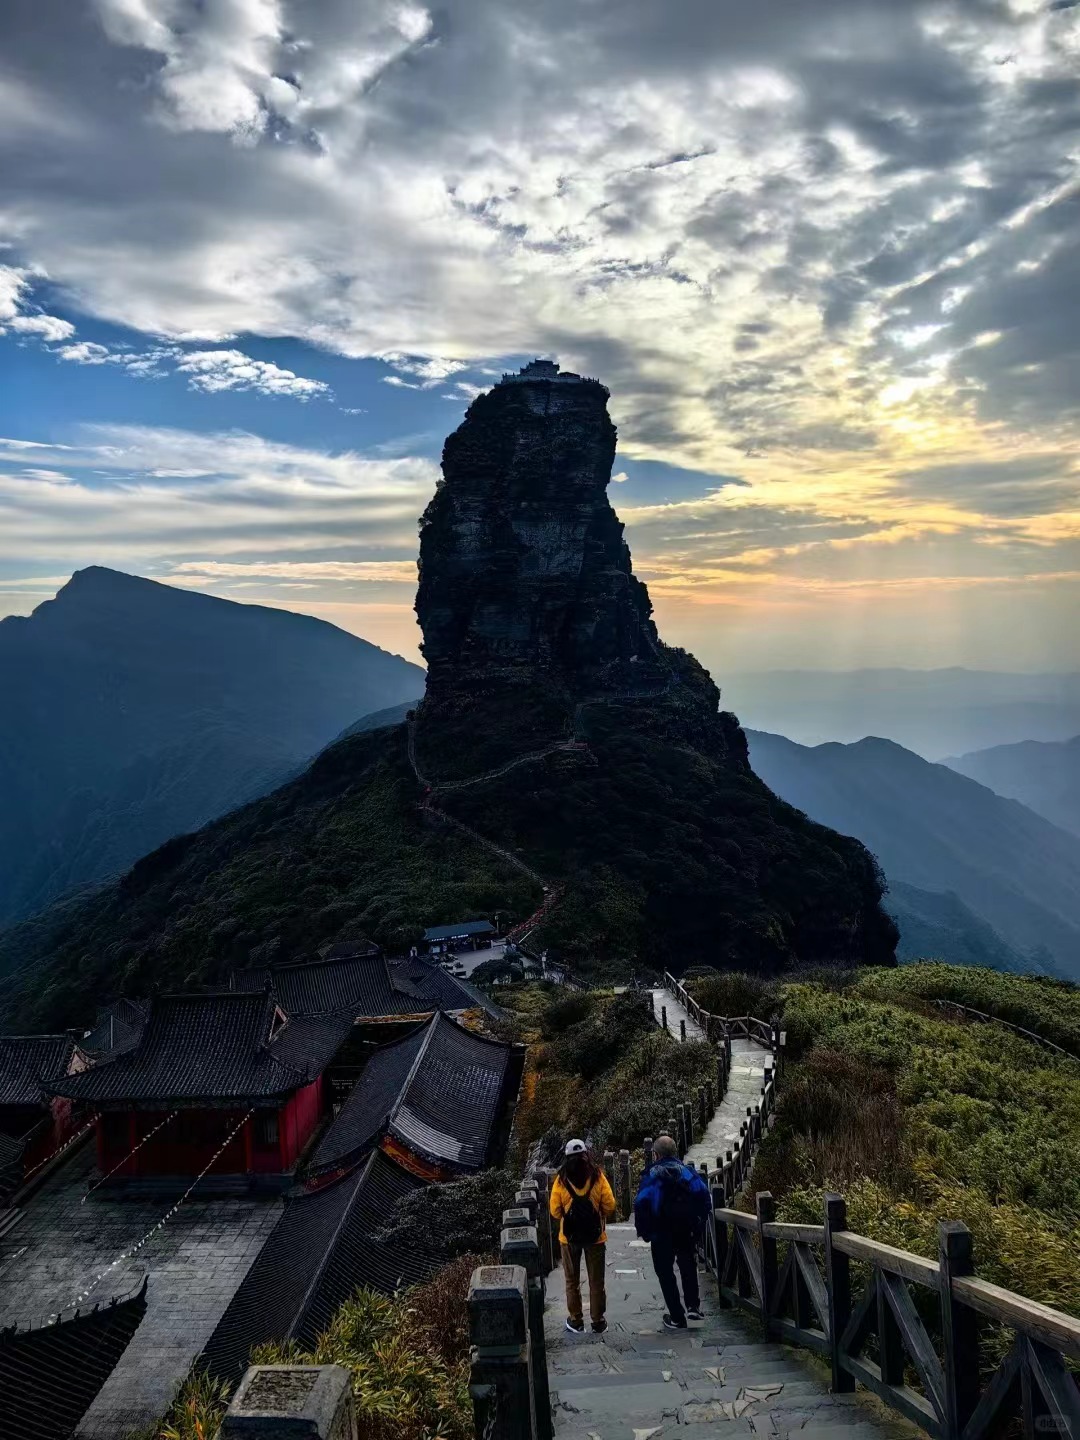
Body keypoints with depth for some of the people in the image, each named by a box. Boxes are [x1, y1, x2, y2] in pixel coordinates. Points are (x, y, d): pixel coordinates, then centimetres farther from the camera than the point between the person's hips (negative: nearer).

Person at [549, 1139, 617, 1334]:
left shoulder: (561, 1180, -9)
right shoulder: (597, 1176, -10)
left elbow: (555, 1211, -7)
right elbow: (610, 1206, -9)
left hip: (569, 1236, 0)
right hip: (595, 1236, 0)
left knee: (572, 1280, 16)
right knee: (596, 1281, 13)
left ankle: (575, 1320, 22)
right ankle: (598, 1321, 20)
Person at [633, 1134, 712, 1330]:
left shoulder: (651, 1174, -9)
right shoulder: (688, 1170, -1)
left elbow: (641, 1204, -16)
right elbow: (704, 1195, -7)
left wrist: (643, 1230, -5)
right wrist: (700, 1222, 2)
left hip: (661, 1233, -3)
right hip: (687, 1231, 3)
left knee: (665, 1273, 11)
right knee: (688, 1266, 25)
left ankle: (677, 1318, 13)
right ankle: (693, 1306, 16)